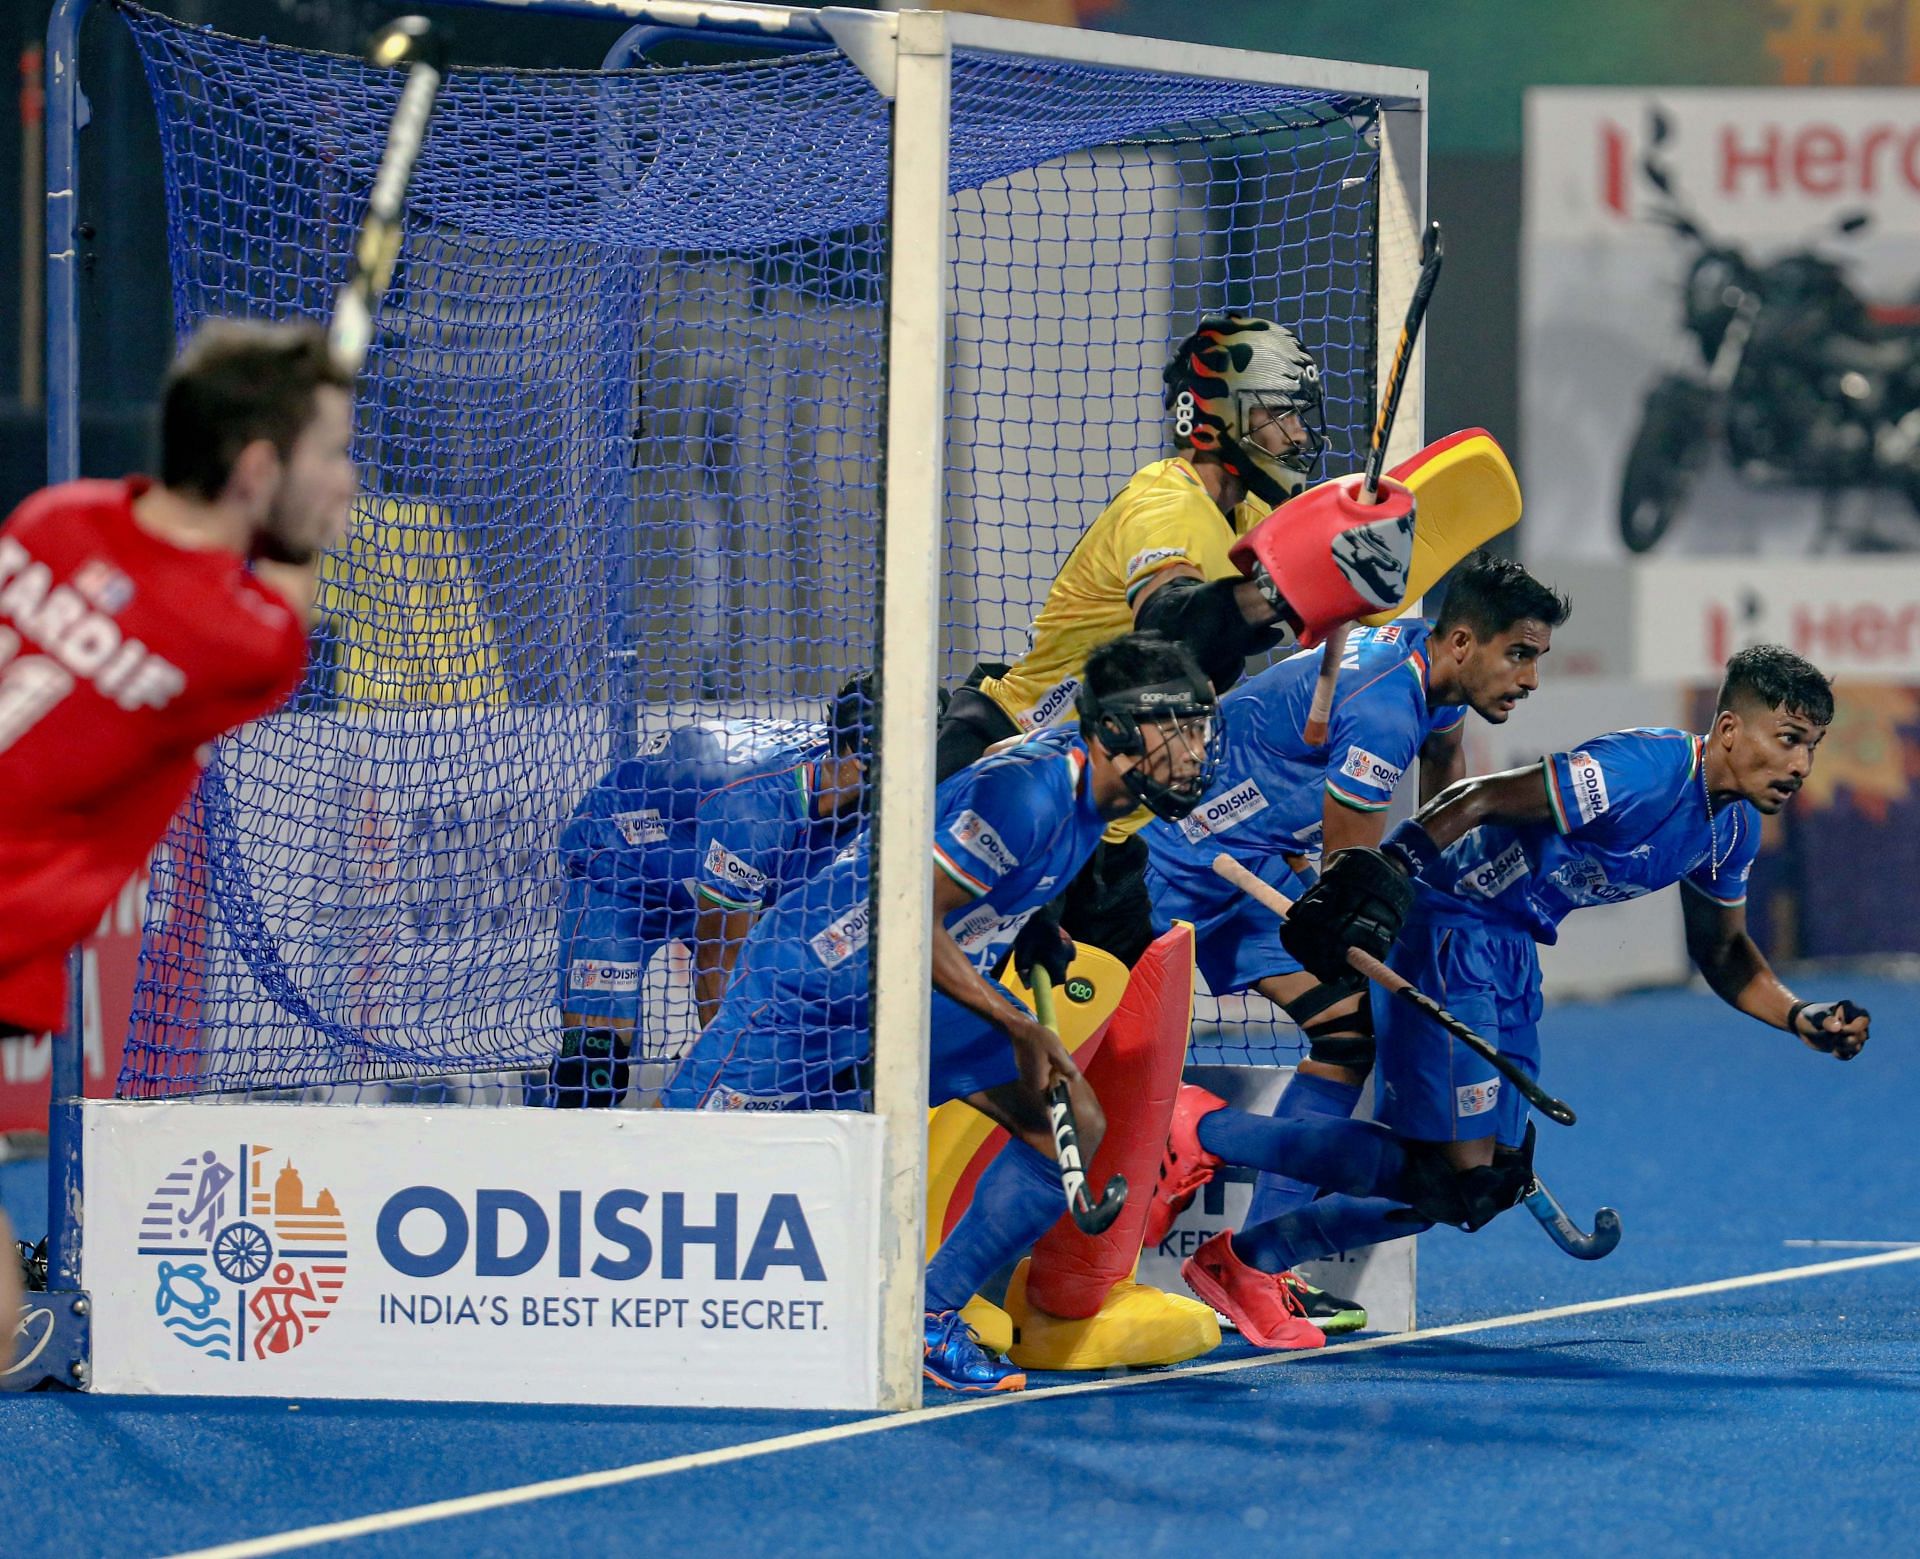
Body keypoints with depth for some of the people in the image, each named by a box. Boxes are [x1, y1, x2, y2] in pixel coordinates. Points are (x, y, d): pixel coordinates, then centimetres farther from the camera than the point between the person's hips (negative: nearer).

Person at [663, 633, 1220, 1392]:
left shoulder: (1088, 772, -1)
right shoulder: (1029, 791, -29)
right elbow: (911, 917, -29)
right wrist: (1018, 1029, -25)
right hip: (815, 968, -9)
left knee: (1076, 1131, -5)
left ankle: (928, 1320, 0)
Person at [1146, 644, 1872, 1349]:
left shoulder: (1734, 829, 6)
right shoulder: (1641, 773, -23)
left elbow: (1722, 952, 22)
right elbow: (1480, 799, -26)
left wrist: (1801, 1019, 6)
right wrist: (1382, 877, -36)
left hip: (1512, 957, 10)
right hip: (1445, 927, -10)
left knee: (1492, 1182, 12)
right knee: (1451, 1172, -14)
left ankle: (1246, 1259, 20)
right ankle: (1204, 1129, -4)